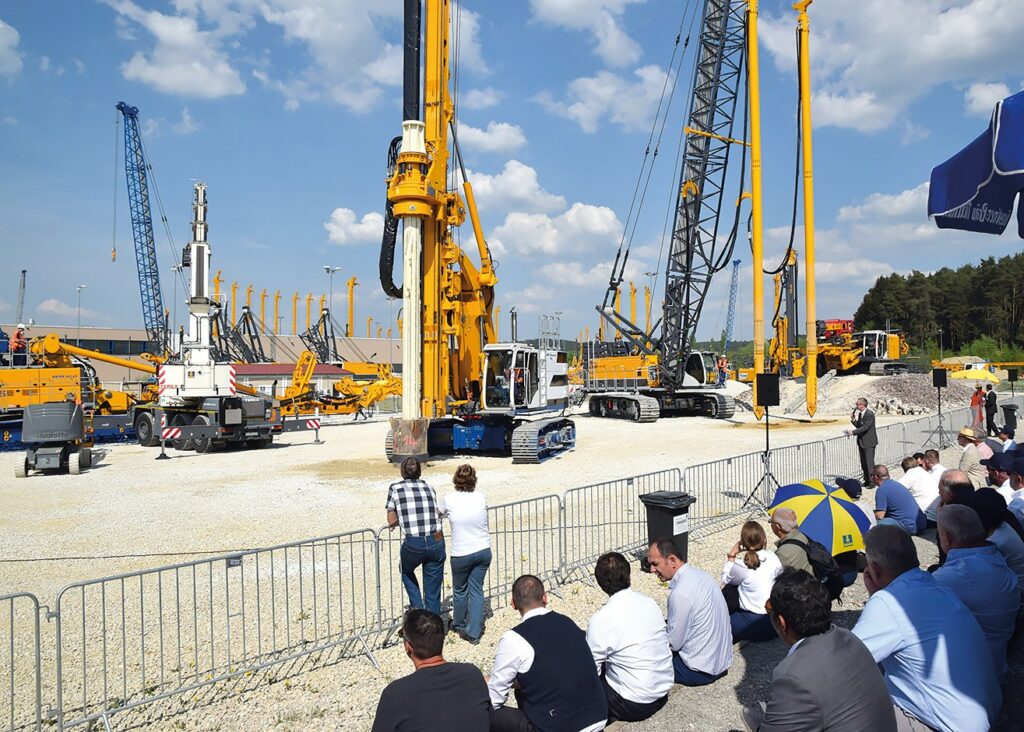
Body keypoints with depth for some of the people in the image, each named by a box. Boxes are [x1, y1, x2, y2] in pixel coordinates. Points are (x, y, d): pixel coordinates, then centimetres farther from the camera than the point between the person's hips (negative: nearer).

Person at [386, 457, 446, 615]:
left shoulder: (395, 488, 4)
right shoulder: (429, 488, 12)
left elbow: (392, 521, 5)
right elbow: (436, 513, 12)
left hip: (413, 544, -2)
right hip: (436, 542, 2)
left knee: (406, 572, 31)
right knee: (433, 594, 13)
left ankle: (418, 608, 21)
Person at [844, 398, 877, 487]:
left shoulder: (870, 414, -16)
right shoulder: (859, 413, 10)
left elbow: (865, 427, -23)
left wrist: (853, 432, -25)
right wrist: (853, 420, -4)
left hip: (869, 442, -9)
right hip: (861, 442, 9)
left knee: (869, 462, -7)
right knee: (863, 463, 12)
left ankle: (872, 481, 0)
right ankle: (867, 481, 21)